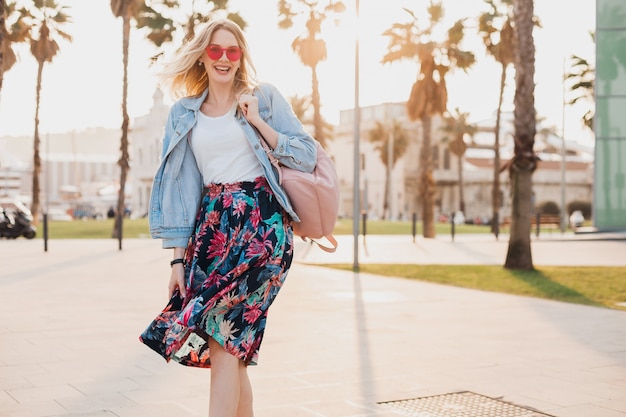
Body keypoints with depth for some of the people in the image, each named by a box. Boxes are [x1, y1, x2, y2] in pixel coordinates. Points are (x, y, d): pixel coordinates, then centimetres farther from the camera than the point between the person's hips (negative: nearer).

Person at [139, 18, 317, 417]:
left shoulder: (264, 97, 6)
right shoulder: (185, 114, 14)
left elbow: (308, 156, 2)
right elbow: (181, 188, 12)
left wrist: (258, 122, -8)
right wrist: (179, 258, 6)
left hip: (260, 221, -4)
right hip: (211, 226, 4)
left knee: (222, 340, -15)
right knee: (231, 346, 2)